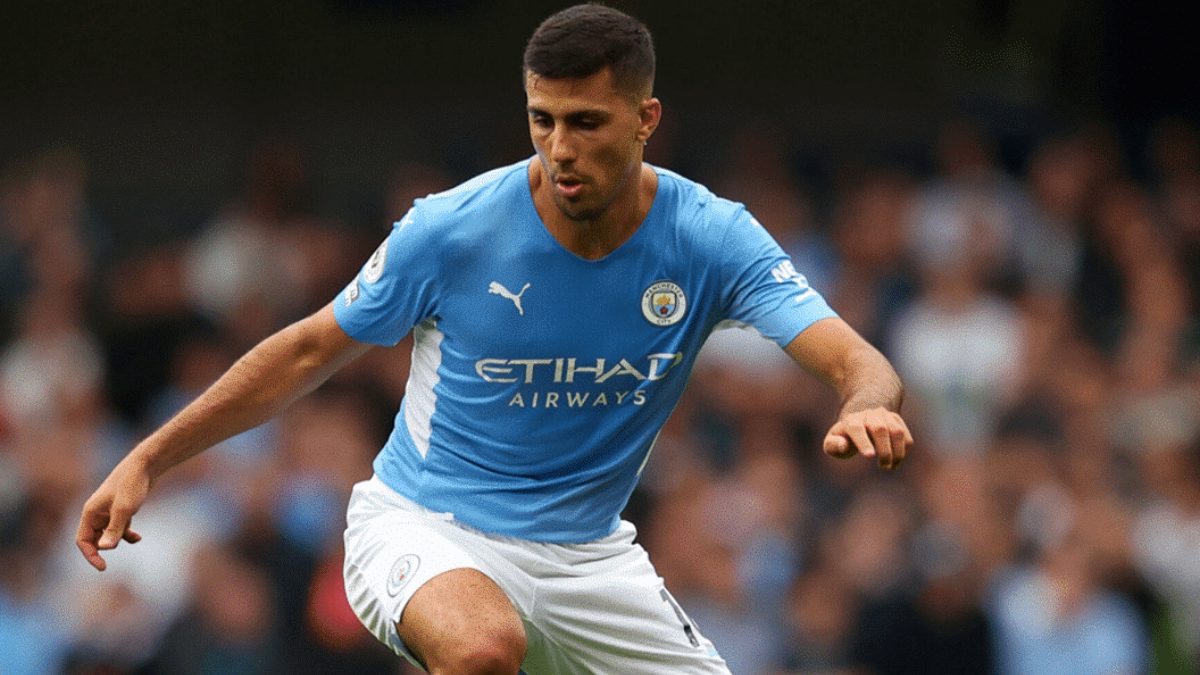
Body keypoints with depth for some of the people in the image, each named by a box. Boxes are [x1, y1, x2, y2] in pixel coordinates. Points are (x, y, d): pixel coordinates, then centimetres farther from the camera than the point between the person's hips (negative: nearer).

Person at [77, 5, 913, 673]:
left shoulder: (715, 239, -13)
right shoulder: (451, 229, -17)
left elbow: (856, 361, -22)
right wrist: (147, 460, -4)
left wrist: (866, 406, -48)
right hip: (428, 528, -4)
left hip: (586, 554, 4)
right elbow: (308, 352, -3)